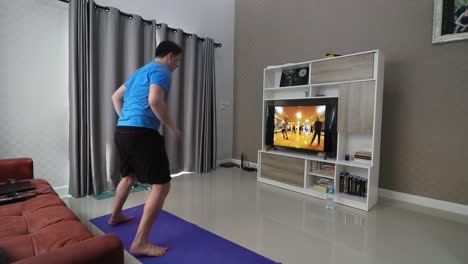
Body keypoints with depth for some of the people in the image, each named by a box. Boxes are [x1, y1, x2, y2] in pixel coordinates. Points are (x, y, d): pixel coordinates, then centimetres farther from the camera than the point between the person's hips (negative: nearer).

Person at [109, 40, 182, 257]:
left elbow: (116, 96, 29)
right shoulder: (161, 71, -5)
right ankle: (140, 243, -4)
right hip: (142, 134, -10)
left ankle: (115, 216, 47)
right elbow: (154, 101, -23)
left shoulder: (140, 71, 24)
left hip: (122, 131, 10)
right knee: (161, 185, -7)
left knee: (129, 176, 29)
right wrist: (172, 128, -13)